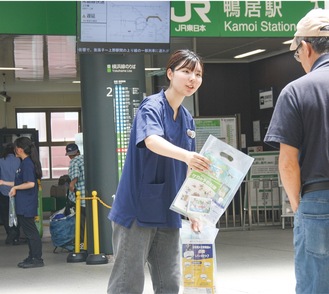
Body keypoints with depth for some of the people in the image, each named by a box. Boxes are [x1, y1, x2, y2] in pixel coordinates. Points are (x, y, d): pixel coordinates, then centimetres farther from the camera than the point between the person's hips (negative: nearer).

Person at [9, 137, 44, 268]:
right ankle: (32, 257, 23)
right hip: (23, 205, 10)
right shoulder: (25, 162, 13)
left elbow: (31, 183, -26)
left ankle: (37, 259, -1)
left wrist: (15, 187, -15)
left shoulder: (27, 163, -17)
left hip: (26, 205, -10)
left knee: (31, 231, -5)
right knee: (29, 231, 15)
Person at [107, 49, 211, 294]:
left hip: (168, 213, 7)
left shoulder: (188, 120, 13)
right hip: (138, 209, -7)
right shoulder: (152, 106, -9)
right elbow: (152, 140, -31)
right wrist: (185, 155, -49)